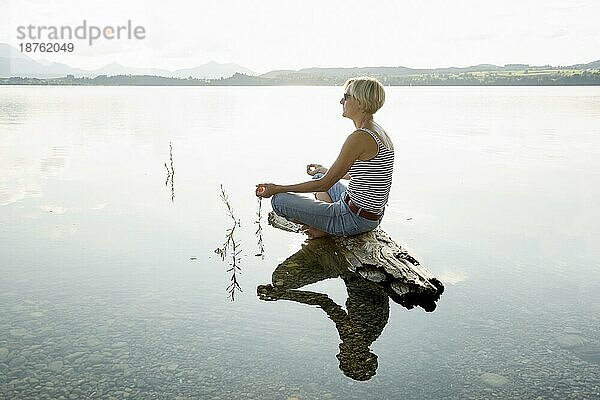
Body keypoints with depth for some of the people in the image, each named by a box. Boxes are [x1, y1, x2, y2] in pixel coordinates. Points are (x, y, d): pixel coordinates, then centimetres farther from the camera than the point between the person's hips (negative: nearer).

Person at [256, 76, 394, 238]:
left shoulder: (359, 137, -24)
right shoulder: (379, 133, 6)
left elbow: (324, 184, -20)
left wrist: (277, 188, -11)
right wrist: (325, 171, 32)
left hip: (354, 218, -10)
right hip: (373, 216, 10)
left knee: (279, 200, -7)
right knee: (319, 175, 33)